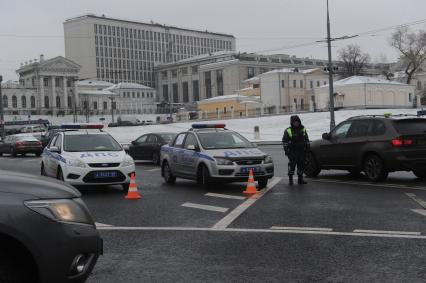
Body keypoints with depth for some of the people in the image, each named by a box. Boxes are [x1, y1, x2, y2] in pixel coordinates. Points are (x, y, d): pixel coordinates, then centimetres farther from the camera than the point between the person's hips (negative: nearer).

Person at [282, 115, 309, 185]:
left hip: (301, 151, 4)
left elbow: (306, 139, 19)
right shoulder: (288, 131, -2)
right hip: (292, 151, -4)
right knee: (292, 165, -7)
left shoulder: (303, 129, 11)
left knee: (301, 165, 7)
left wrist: (307, 147, 13)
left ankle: (300, 179, 17)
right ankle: (290, 179, 1)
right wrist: (286, 150, -10)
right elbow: (284, 141, -3)